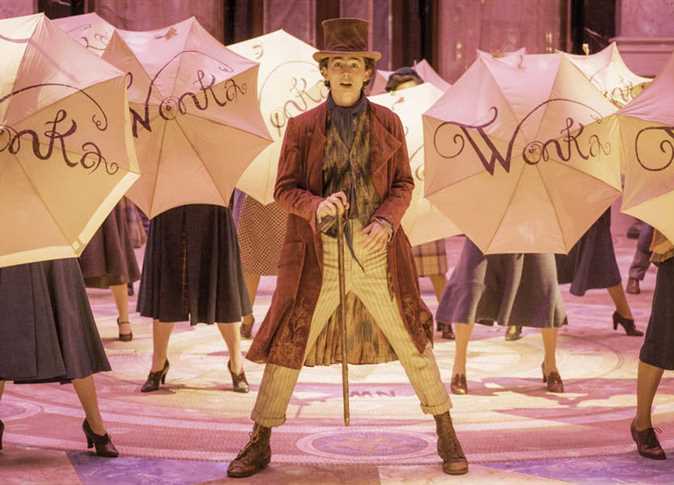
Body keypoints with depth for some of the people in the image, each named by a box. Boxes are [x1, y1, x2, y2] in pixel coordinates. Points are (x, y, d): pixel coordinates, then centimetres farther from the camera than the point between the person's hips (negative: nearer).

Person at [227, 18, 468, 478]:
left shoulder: (388, 122, 3)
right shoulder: (302, 126, 0)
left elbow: (404, 184, 6)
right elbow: (285, 189, 1)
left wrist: (386, 221, -14)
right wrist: (316, 207, -21)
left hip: (377, 253, 1)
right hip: (318, 256, 0)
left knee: (413, 343, 7)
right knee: (286, 346, 3)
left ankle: (447, 438, 22)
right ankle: (260, 444, 18)